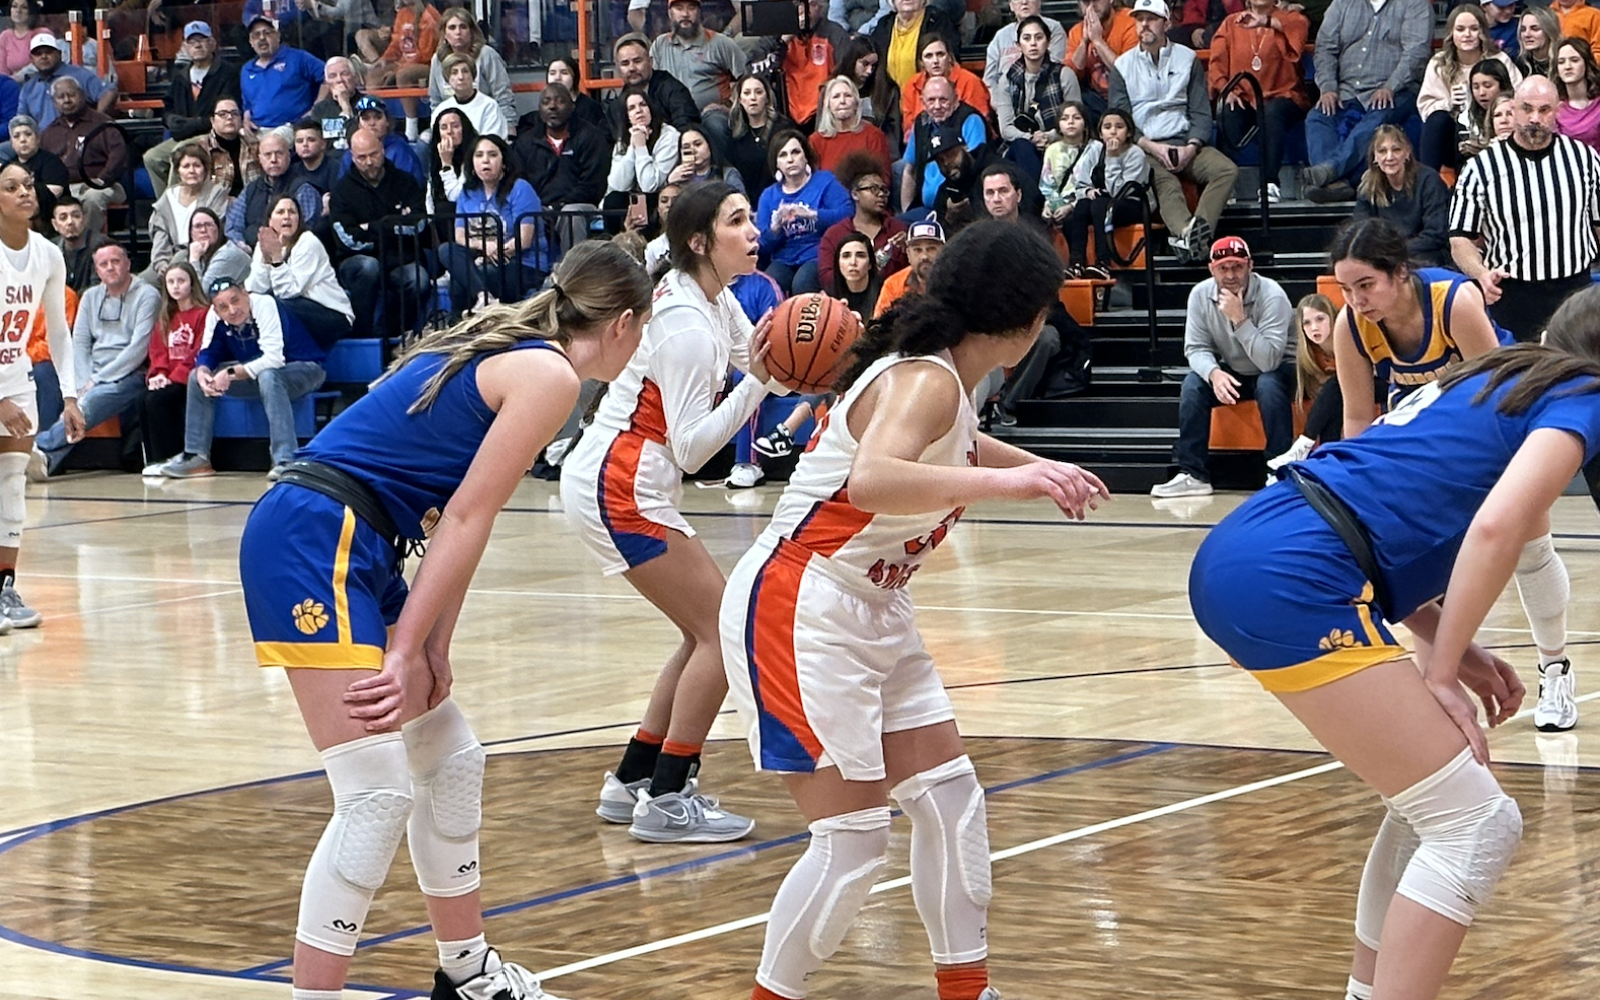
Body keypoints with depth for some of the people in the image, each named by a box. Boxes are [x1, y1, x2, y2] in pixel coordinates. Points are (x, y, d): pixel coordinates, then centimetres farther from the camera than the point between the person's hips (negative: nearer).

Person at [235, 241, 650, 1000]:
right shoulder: (550, 375, -8)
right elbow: (464, 522, -12)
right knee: (379, 796, -13)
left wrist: (429, 655, 6)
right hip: (315, 542, -10)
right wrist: (408, 652, -11)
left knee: (451, 762, 18)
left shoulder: (503, 351, 20)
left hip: (348, 544, 10)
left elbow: (451, 519, 14)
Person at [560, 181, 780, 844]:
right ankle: (665, 802, -5)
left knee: (709, 631, 14)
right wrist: (757, 381, -30)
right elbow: (691, 448, -23)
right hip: (620, 489, -10)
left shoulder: (714, 299, 6)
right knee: (723, 630, -7)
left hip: (615, 483, 10)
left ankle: (631, 783, 18)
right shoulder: (688, 328, -21)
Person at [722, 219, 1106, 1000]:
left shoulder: (945, 378, 5)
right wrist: (1004, 481, -49)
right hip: (799, 611, -10)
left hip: (871, 611, 10)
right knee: (854, 840, -9)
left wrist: (1040, 469, 34)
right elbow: (872, 480, -43)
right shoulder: (924, 380, -22)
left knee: (950, 799, 11)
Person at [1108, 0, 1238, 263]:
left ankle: (1194, 231, -46)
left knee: (1227, 170, -27)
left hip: (1185, 143, 3)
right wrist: (1152, 147, -12)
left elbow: (1201, 111, 9)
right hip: (1144, 147, -3)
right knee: (1167, 185, -36)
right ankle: (1186, 232, -60)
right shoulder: (1123, 65, 12)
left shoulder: (1187, 59, 15)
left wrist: (1192, 146, -11)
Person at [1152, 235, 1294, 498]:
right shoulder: (1200, 295, -12)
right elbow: (1196, 348, -10)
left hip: (1276, 370, -4)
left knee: (1269, 386, -36)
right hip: (1232, 373, 4)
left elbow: (1269, 360, -33)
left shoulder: (1271, 296, -26)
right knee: (1193, 384, -21)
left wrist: (1240, 319, -40)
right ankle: (1193, 475, -17)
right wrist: (1214, 373, -32)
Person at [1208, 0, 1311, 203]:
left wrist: (1266, 21, -25)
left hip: (1280, 97, -2)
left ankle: (1270, 183, -39)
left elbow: (1301, 26, -15)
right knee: (1226, 116, -31)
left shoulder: (1287, 17, 11)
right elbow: (1217, 63, 6)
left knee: (1271, 113, -35)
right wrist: (1226, 91, -11)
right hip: (1243, 100, 2)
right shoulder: (1231, 23, 16)